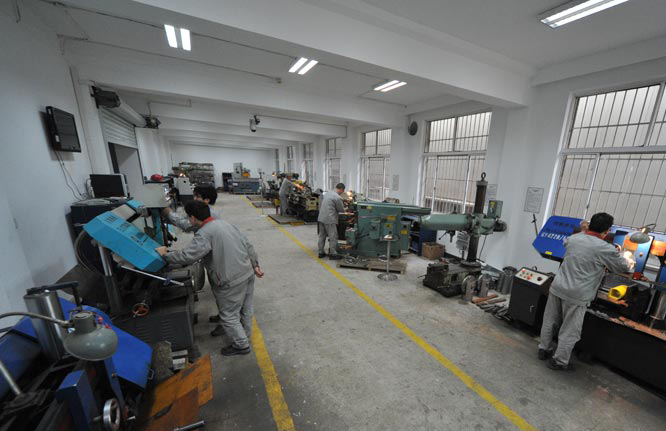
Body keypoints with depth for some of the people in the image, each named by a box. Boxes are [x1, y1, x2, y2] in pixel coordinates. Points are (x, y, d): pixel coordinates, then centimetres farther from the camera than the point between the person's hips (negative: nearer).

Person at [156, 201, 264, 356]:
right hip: (248, 274, 9)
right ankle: (245, 336, 46)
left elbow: (186, 256, -19)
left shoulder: (204, 234, -17)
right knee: (246, 309, 25)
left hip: (231, 282, -9)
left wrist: (165, 254, 0)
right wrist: (255, 265, 14)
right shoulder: (225, 223, 9)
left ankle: (241, 345, 29)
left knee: (229, 316, 13)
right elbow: (248, 246, 9)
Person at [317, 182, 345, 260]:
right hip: (329, 220, -8)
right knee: (333, 237, 2)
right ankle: (333, 254, 8)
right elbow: (342, 210, -5)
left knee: (322, 236, 15)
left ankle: (321, 252, 24)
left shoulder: (327, 193, 10)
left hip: (321, 218, 9)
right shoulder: (338, 198, -15)